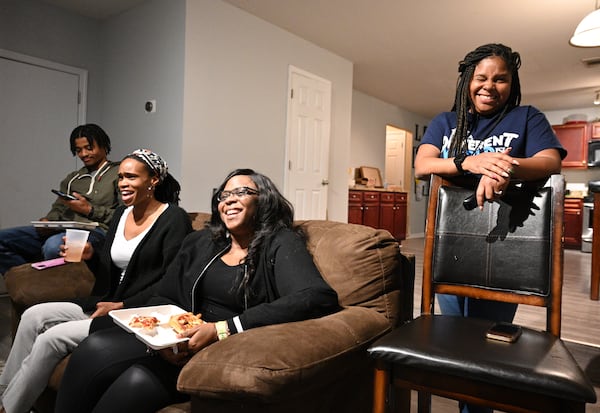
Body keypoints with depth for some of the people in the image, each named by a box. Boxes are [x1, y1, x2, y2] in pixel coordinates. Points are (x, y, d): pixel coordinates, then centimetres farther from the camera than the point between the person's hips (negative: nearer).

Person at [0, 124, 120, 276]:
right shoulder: (72, 178, 27)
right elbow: (58, 208, 24)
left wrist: (89, 210, -10)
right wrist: (47, 221, 2)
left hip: (95, 231, -8)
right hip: (63, 229, 8)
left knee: (53, 245, -37)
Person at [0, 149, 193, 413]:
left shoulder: (174, 219, -13)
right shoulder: (121, 214, 11)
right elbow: (109, 276, 15)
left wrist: (122, 306, -17)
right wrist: (90, 256, -5)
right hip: (106, 303, 8)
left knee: (52, 338, -15)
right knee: (33, 316, -3)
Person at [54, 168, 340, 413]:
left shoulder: (281, 244, -4)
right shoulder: (200, 242, 14)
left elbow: (321, 297, -22)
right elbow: (163, 299, 16)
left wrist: (222, 329, -25)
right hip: (182, 343, 5)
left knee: (140, 380, -27)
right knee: (94, 348, -18)